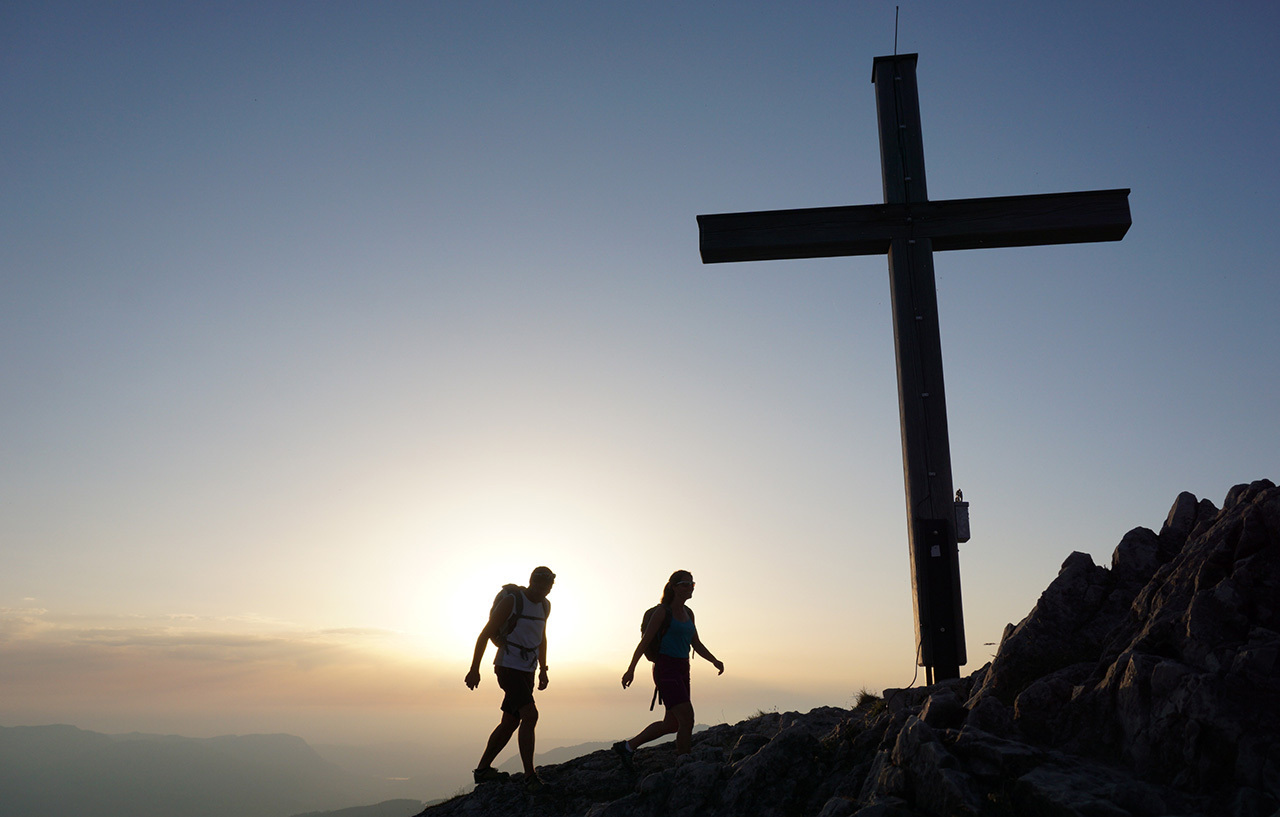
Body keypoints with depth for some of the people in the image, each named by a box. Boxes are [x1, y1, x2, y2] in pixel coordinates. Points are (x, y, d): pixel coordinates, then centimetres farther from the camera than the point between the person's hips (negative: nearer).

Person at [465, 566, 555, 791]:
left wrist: (543, 670, 21)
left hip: (527, 671, 7)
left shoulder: (545, 605, 8)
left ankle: (482, 770, 23)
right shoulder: (511, 601, -14)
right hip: (508, 668, -7)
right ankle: (530, 775, -14)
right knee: (530, 715, -19)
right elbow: (485, 634, -10)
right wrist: (474, 669, -10)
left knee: (510, 723, 10)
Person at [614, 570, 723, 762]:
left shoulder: (688, 613, 13)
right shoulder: (663, 612, -8)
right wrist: (631, 670, -5)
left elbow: (697, 645, 18)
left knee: (672, 724, 12)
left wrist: (714, 661, 3)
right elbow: (644, 642, -6)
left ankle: (627, 746, 26)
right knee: (687, 719, -14)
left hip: (682, 670, 9)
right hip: (666, 669, -9)